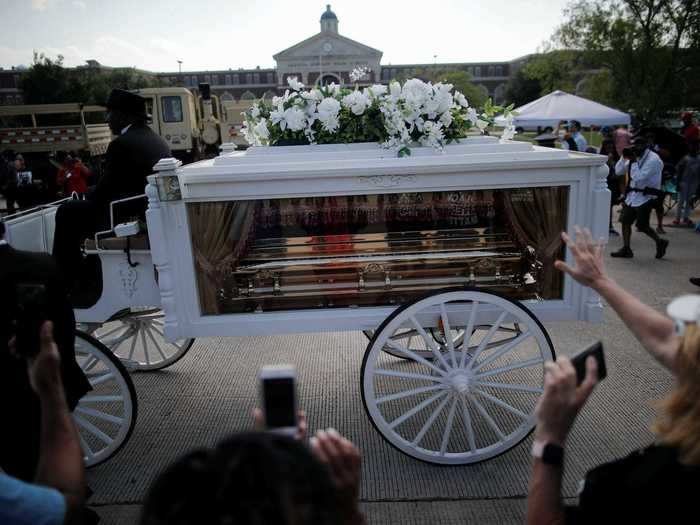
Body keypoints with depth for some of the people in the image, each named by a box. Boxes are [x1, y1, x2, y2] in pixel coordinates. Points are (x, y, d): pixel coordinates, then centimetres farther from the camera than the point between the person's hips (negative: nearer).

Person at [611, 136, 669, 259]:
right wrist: (624, 157, -5)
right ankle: (626, 249, 10)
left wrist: (633, 162, -20)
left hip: (645, 197, -7)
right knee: (625, 222, 3)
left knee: (642, 226, -3)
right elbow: (618, 172, 7)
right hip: (632, 195, 7)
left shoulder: (653, 159, -15)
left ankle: (660, 242, 19)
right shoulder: (635, 157, 8)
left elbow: (639, 178, -23)